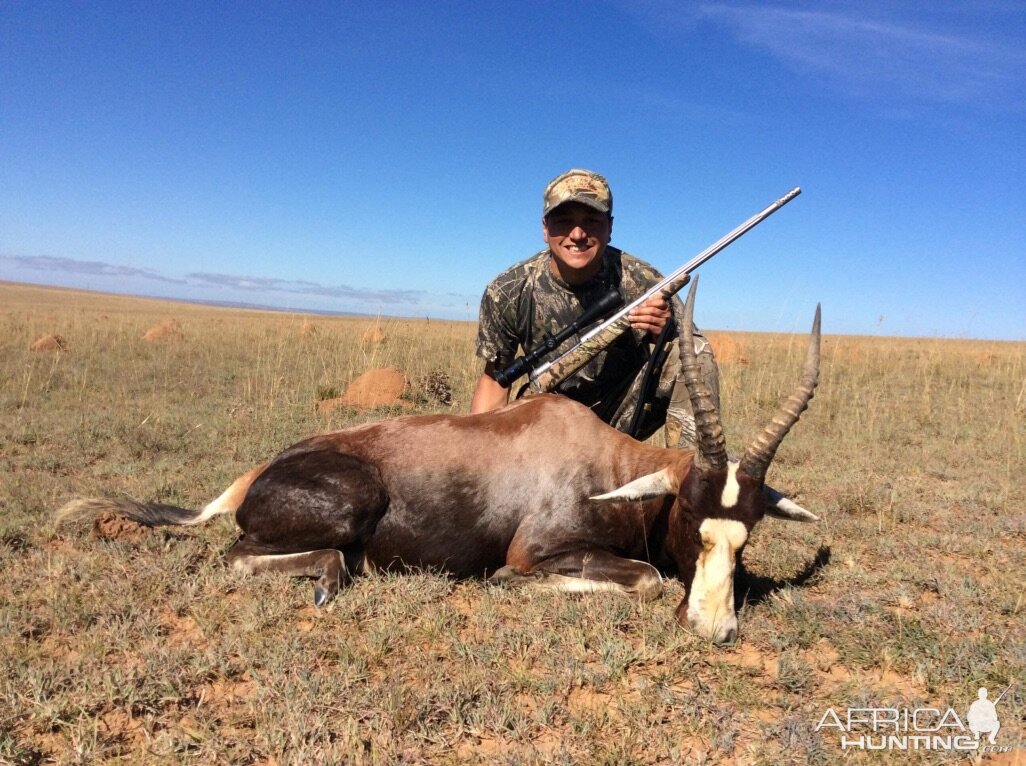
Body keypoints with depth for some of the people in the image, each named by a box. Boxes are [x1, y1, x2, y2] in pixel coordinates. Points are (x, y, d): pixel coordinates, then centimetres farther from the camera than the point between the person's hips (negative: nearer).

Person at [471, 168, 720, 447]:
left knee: (695, 354, -24)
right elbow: (494, 380, -5)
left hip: (626, 413, -1)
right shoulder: (507, 293, -17)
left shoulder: (642, 282, -20)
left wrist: (668, 331, -36)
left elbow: (693, 351, -12)